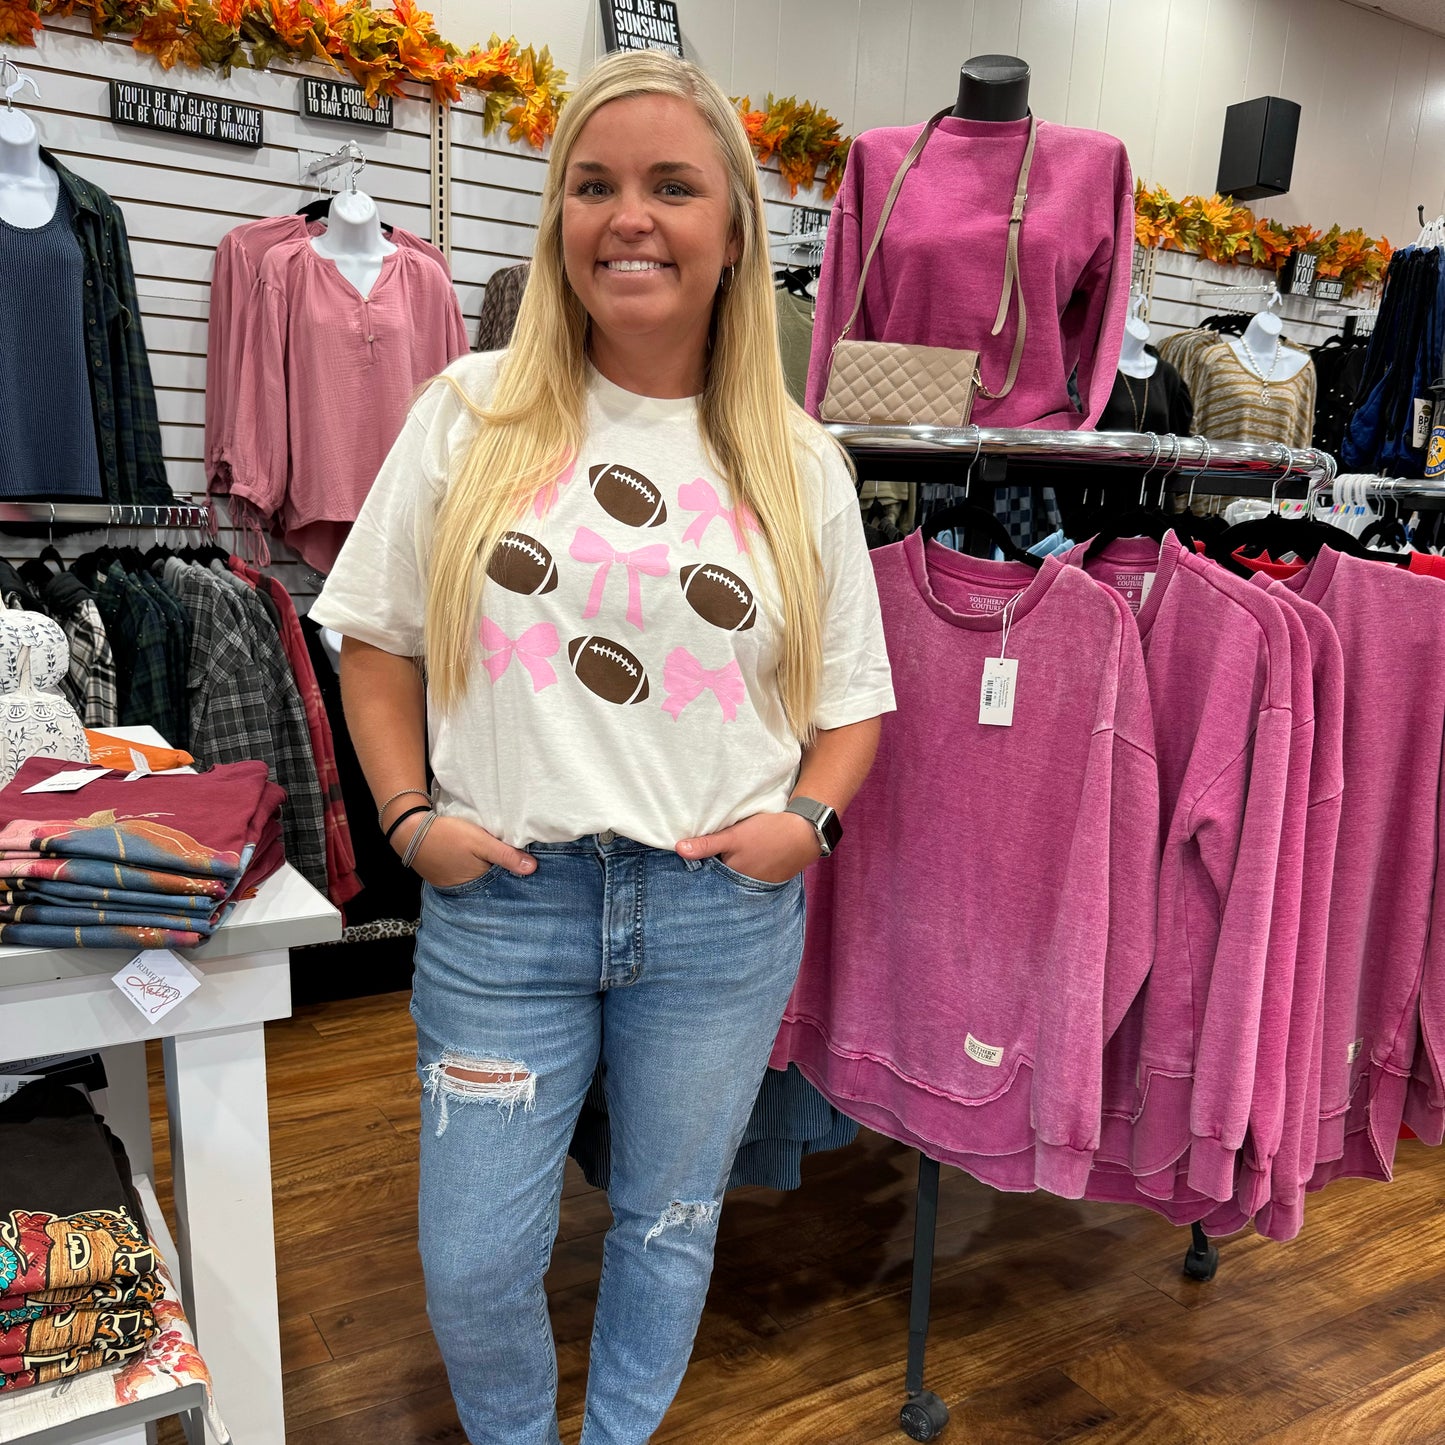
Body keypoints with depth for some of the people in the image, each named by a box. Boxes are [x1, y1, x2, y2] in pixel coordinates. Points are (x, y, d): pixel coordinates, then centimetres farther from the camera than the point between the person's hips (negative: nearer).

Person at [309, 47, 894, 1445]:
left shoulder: (799, 463, 2)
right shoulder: (471, 414, 0)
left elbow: (852, 695, 8)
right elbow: (375, 631, 6)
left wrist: (807, 819, -8)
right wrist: (410, 814, -4)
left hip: (724, 912, 1)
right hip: (502, 899, 0)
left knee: (671, 1223, 19)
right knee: (473, 1263, 12)